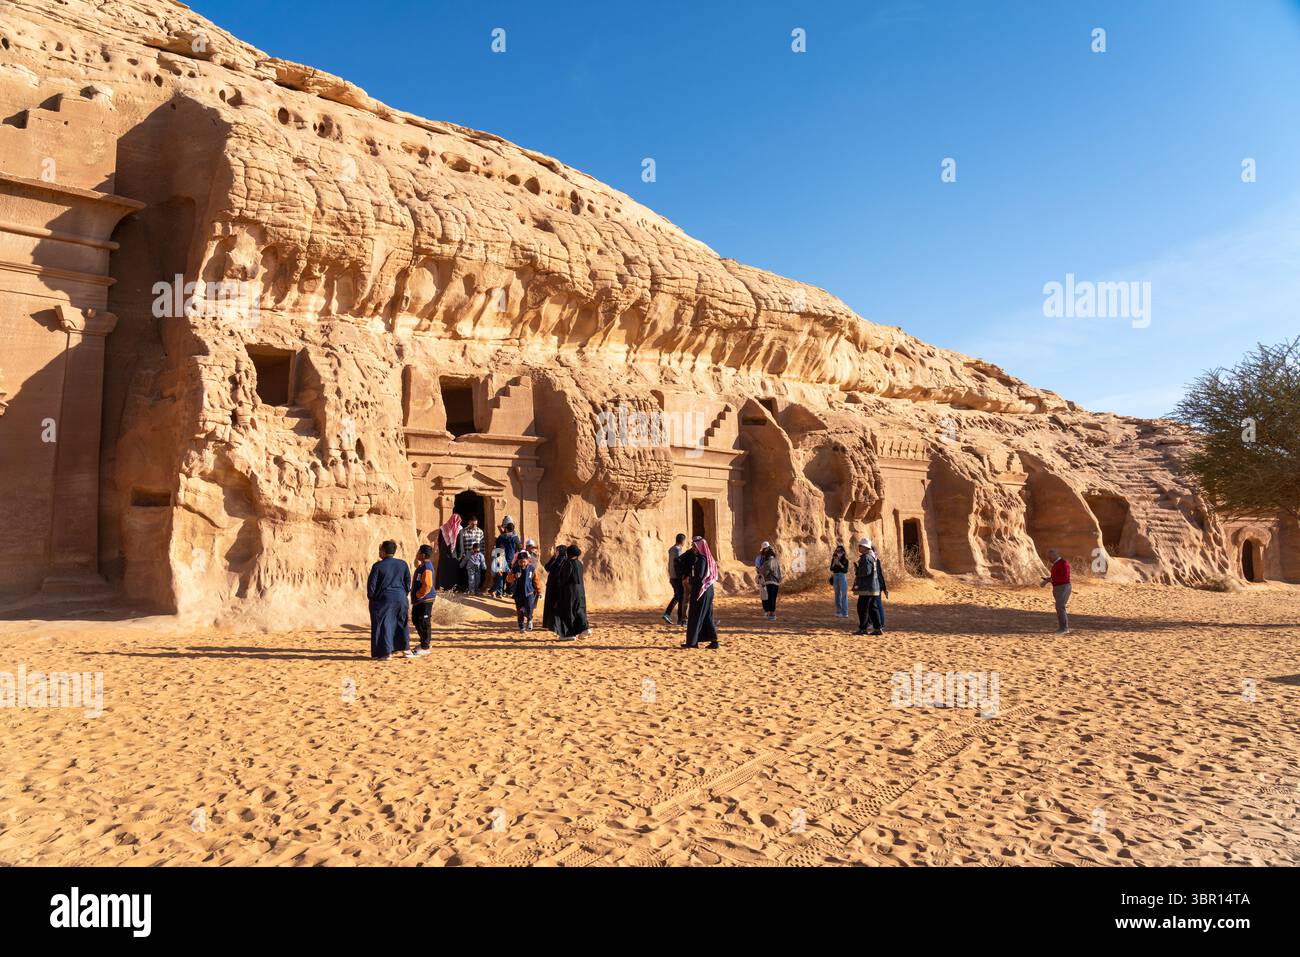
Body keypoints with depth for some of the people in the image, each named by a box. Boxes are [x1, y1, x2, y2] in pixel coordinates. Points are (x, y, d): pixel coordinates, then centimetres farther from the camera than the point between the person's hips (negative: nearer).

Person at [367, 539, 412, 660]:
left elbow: (371, 584, -9)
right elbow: (408, 581, 6)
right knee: (401, 622, 19)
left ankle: (386, 652, 1)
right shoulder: (403, 564, 2)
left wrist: (371, 597, 6)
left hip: (383, 599, -5)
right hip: (400, 598, 5)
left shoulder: (378, 566, -11)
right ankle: (404, 648, 28)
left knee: (383, 624, 3)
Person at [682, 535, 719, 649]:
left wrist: (689, 581, -5)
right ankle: (714, 640, 8)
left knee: (695, 617, 0)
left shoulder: (701, 559, -17)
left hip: (700, 591, -9)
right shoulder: (706, 557, 11)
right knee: (707, 617, 11)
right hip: (707, 590, 9)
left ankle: (692, 641, 8)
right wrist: (690, 578, 7)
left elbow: (699, 577, -23)